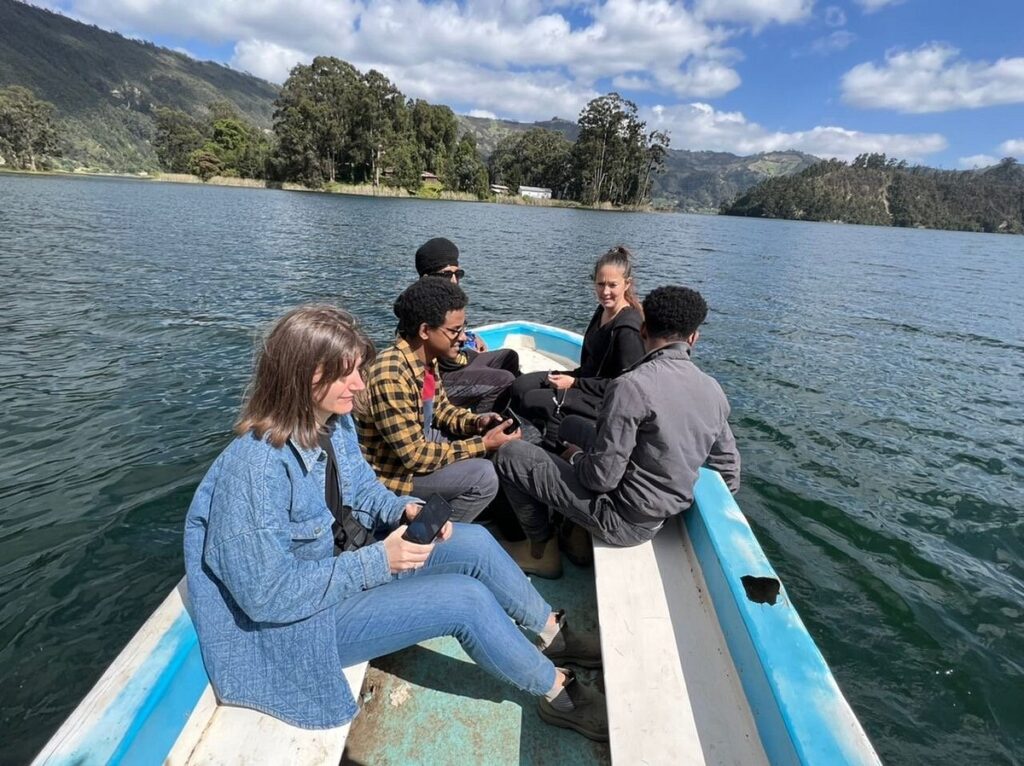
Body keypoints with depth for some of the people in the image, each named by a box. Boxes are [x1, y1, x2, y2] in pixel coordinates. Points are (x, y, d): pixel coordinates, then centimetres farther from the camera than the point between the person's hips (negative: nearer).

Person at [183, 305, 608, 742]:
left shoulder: (335, 421, -8)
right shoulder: (255, 468, -33)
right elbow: (267, 595, -28)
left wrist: (405, 509, -14)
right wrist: (376, 561, -28)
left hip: (349, 558, 8)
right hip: (306, 620, -8)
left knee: (475, 543, -3)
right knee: (467, 598, -18)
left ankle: (554, 636, 20)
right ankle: (558, 695, 8)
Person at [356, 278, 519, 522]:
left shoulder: (427, 360, -5)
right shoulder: (391, 376, -32)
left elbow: (440, 408, 11)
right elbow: (416, 456, -29)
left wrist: (476, 422, -8)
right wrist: (483, 444, -25)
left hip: (417, 443, 9)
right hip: (392, 471, -9)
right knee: (482, 477, -23)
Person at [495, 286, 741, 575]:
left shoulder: (631, 386, -27)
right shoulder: (713, 391, -5)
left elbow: (602, 478, -24)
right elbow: (729, 477, 3)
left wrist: (576, 457, -2)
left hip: (624, 521, -7)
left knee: (510, 455, 0)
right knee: (572, 424, 21)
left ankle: (541, 549, 17)